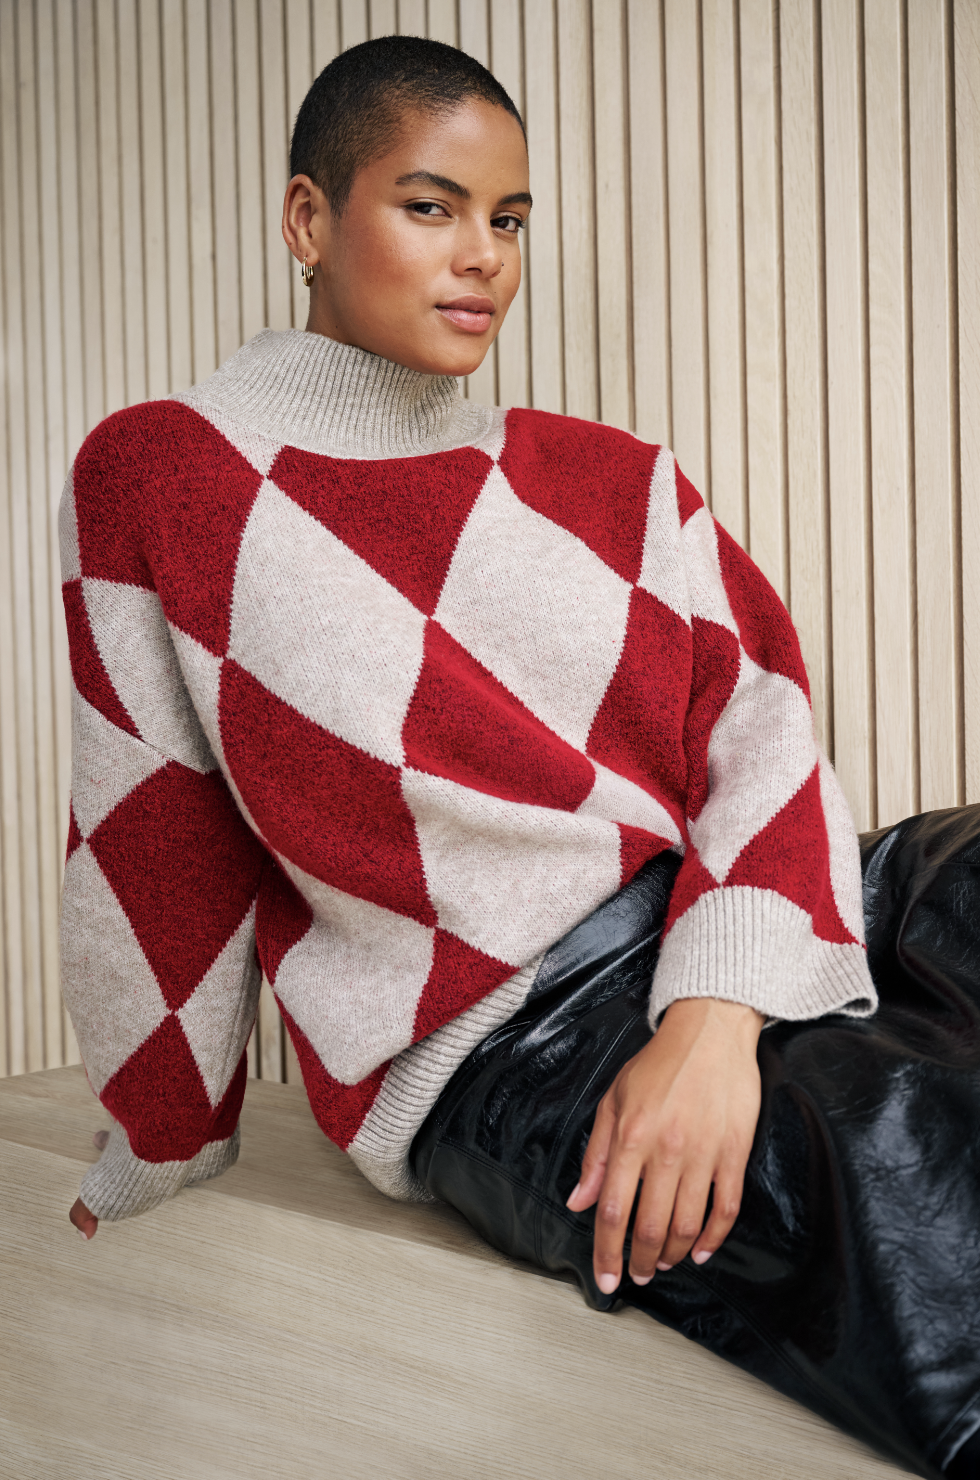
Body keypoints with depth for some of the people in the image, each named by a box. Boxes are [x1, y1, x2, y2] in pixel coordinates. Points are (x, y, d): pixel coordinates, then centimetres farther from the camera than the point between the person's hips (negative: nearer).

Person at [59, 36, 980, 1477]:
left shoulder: (610, 483, 12)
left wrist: (718, 1012, -19)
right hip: (492, 1047, -5)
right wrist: (157, 1164, 12)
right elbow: (154, 849, 4)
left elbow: (762, 721, -1)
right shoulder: (158, 478, 2)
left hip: (732, 948, 5)